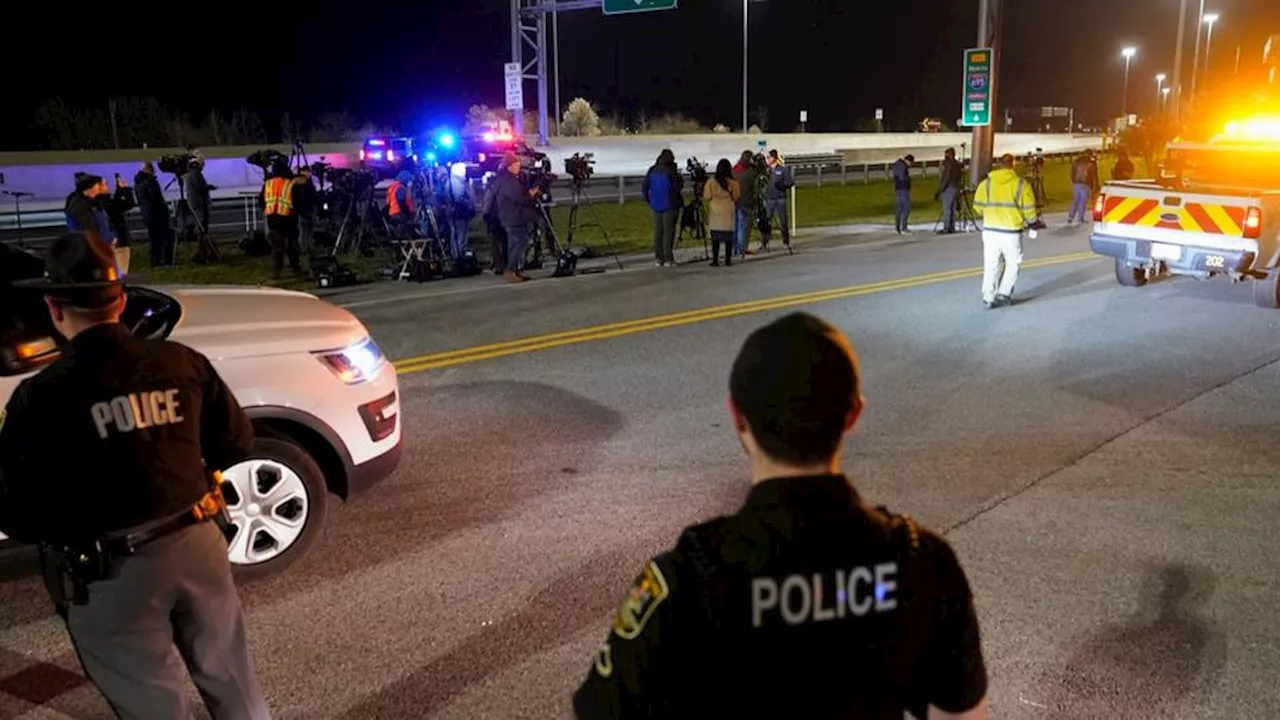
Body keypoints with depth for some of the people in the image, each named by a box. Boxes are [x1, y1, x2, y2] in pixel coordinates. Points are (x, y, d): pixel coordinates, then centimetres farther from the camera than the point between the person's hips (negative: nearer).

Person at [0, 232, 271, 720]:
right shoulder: (183, 363, -5)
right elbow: (236, 443, 8)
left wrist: (65, 527, 13)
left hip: (110, 574, -3)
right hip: (197, 545, 3)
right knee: (231, 679, 22)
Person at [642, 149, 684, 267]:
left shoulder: (652, 171, 5)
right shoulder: (671, 171, -11)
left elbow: (644, 189, 8)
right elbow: (678, 187, -15)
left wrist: (649, 201, 19)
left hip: (656, 206, 5)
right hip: (669, 205, -5)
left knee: (657, 232, 10)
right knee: (668, 232, -2)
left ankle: (658, 258, 11)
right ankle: (668, 259, -4)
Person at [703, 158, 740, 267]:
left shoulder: (711, 182, -3)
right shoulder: (733, 183, -4)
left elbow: (707, 199, -1)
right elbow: (736, 198, 2)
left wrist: (707, 215, 6)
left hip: (715, 214, 0)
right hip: (729, 213, 0)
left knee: (715, 238, 4)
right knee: (728, 238, 6)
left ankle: (715, 260, 2)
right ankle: (728, 260, 8)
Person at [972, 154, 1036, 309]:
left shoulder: (986, 183, 0)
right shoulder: (1021, 184, -5)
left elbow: (978, 207, 2)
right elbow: (1029, 210, -4)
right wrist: (1031, 221, 16)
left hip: (990, 230, 2)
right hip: (1011, 232, -2)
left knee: (991, 265, 10)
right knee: (1013, 264, 15)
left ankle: (988, 298, 10)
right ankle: (1004, 294, 9)